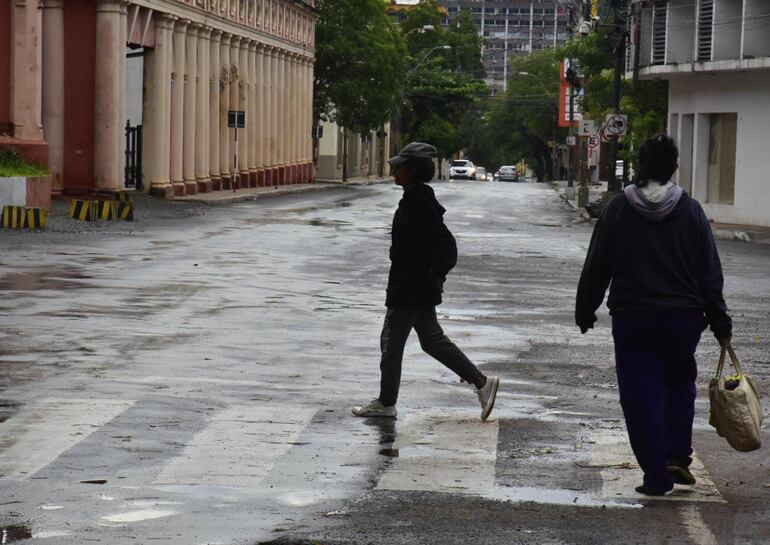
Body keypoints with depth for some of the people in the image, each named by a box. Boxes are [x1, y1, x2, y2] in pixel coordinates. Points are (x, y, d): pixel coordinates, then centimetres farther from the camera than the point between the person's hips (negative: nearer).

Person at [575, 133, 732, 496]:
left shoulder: (618, 209, -4)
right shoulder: (690, 211, -1)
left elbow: (596, 267, -1)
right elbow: (710, 272, 1)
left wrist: (585, 311, 10)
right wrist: (719, 321, 8)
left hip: (632, 317, -1)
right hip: (684, 316, 1)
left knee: (642, 394, 4)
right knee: (680, 381, 22)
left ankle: (656, 476, 2)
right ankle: (677, 456, 9)